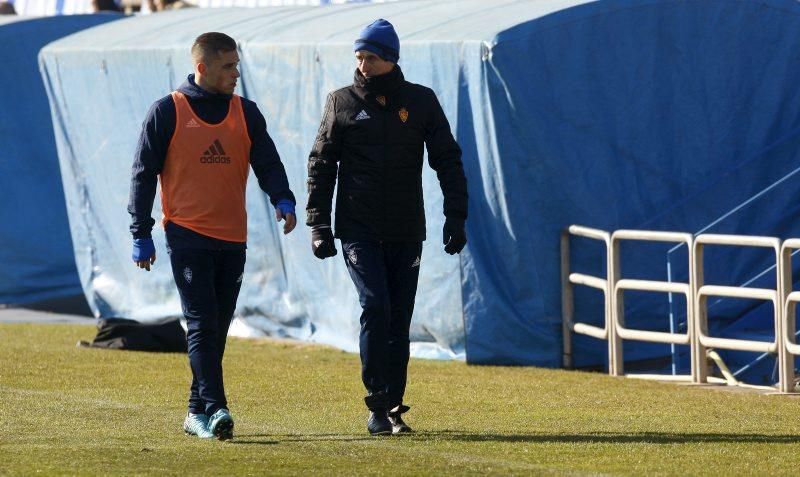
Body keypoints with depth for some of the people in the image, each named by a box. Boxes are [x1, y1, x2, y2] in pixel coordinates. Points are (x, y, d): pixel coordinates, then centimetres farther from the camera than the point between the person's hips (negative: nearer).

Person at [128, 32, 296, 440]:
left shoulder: (246, 114, 10)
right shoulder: (168, 112, -1)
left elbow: (267, 162, 6)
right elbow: (144, 174, 1)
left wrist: (282, 199, -15)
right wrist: (141, 234, -2)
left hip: (233, 238, 5)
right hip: (187, 235, -5)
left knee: (217, 329, 8)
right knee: (202, 324, -13)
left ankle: (198, 413, 15)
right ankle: (213, 408, -19)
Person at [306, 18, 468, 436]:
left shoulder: (421, 102, 5)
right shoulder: (342, 103, 3)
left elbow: (448, 161, 8)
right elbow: (321, 166, 7)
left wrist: (456, 217, -1)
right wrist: (318, 224, 1)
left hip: (407, 233, 2)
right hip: (359, 231, -2)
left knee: (399, 319, 4)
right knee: (375, 307, -15)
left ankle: (393, 408, 10)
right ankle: (379, 406, -11)